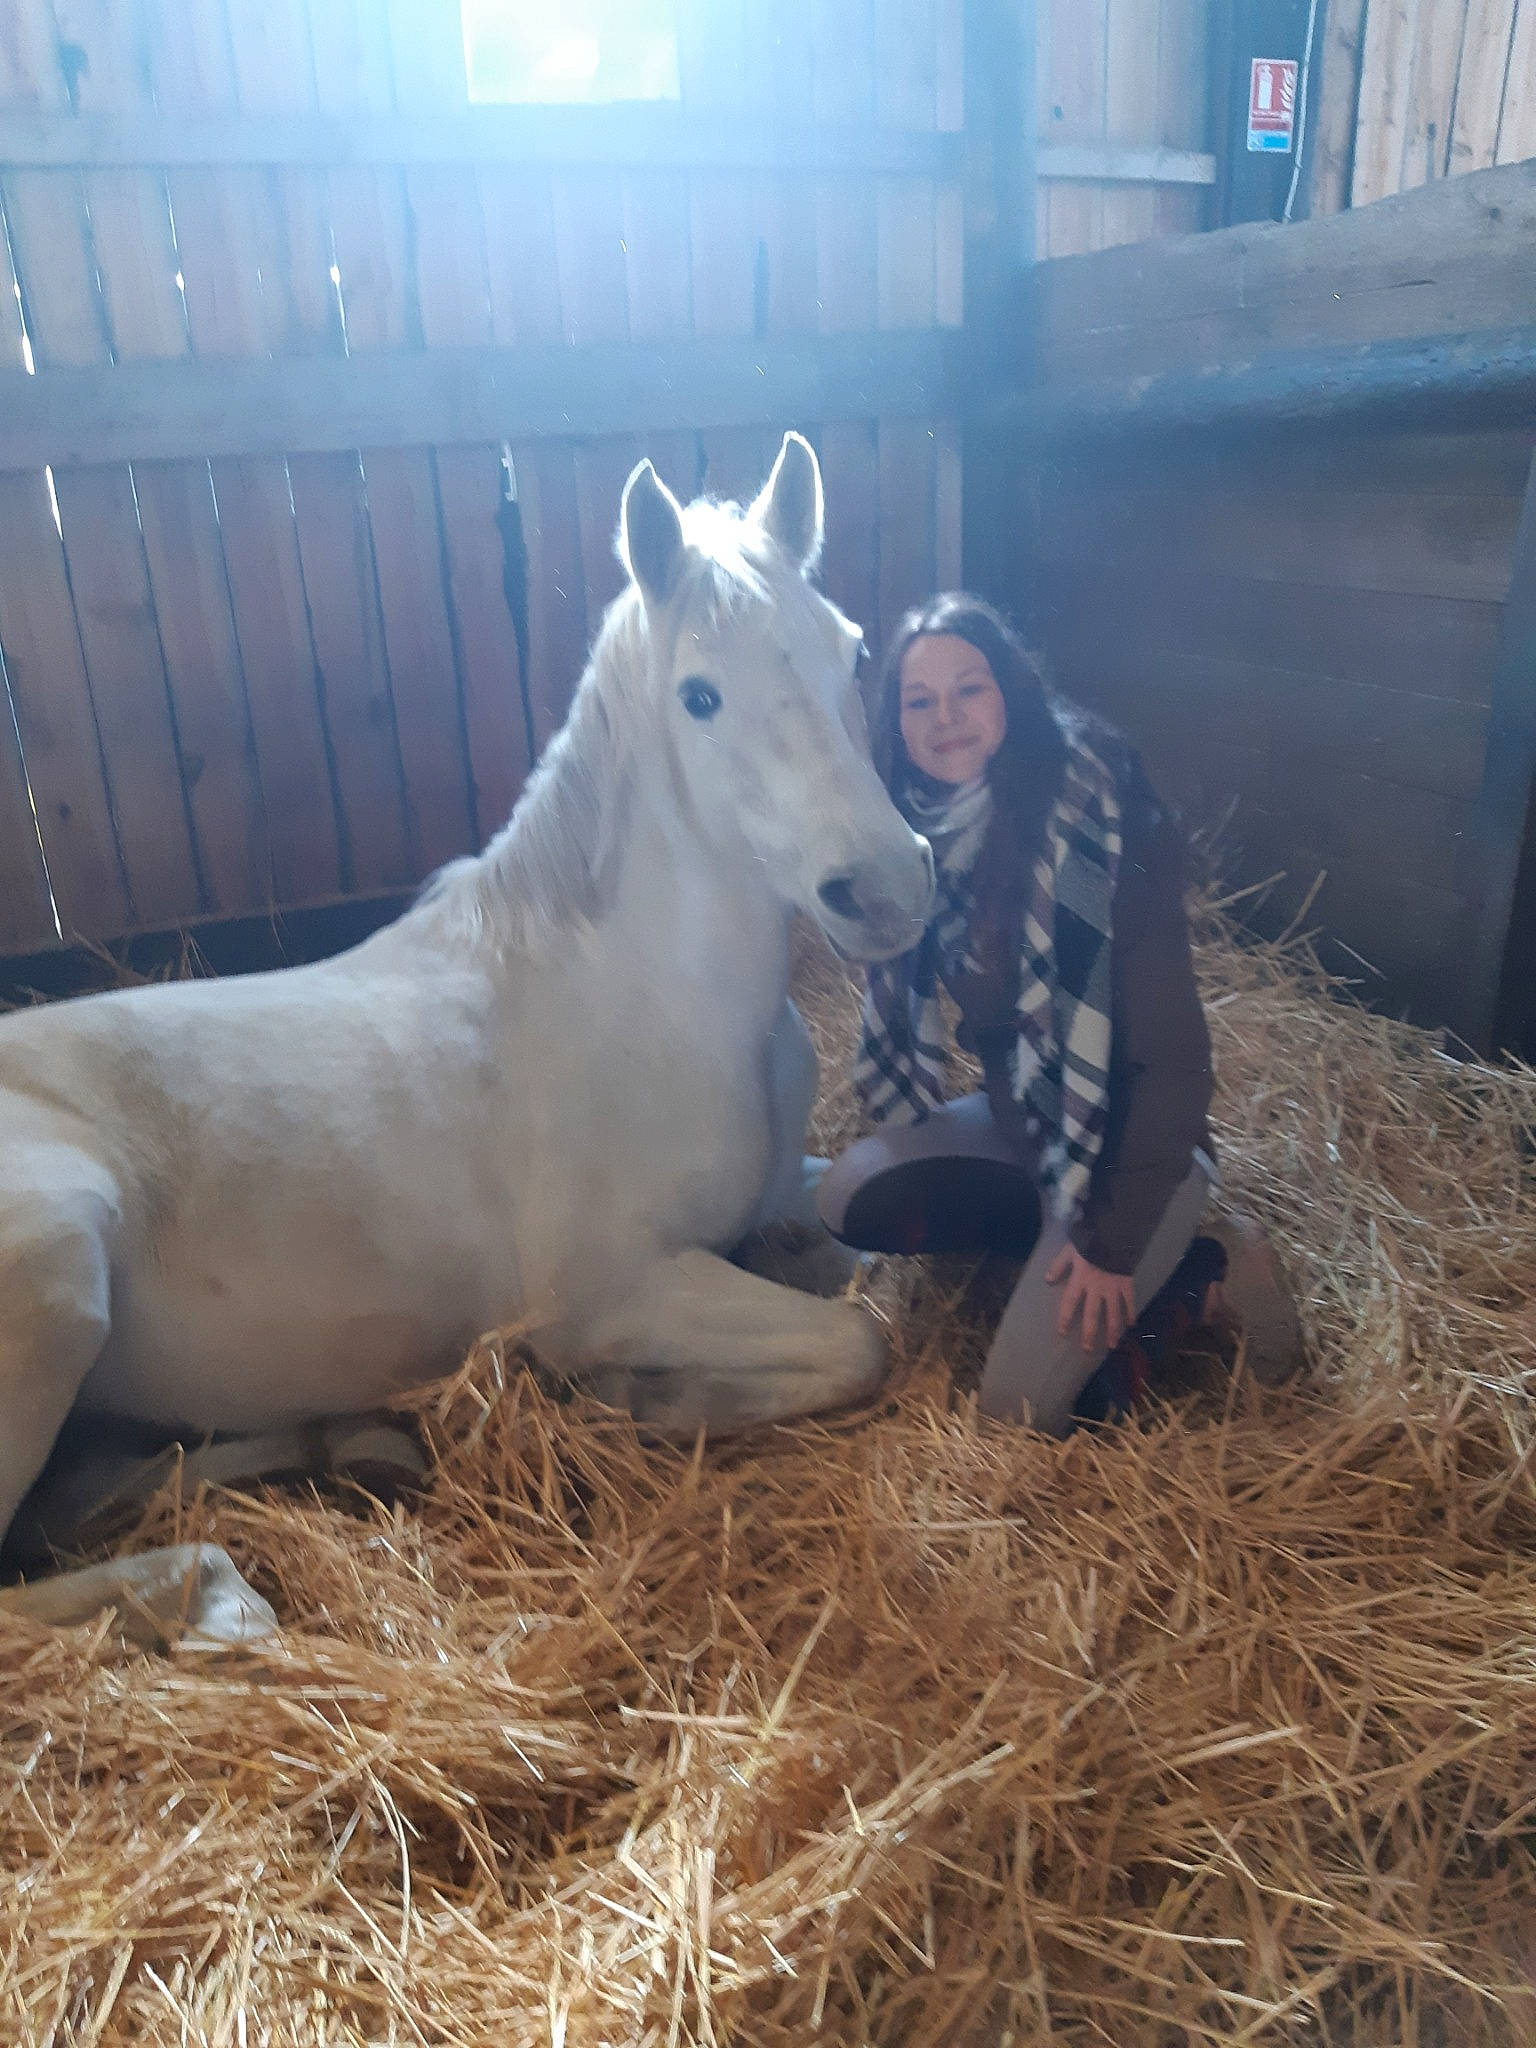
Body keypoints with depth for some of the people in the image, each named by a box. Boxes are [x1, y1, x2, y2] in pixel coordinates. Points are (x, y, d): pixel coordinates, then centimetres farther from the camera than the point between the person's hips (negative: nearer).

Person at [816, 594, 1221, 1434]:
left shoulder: (1100, 825, -25)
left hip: (1129, 1139, -7)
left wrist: (1113, 1244, -20)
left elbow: (1171, 1054, -23)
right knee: (849, 1200, -10)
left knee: (1017, 1409, -13)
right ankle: (1048, 1237, 5)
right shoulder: (926, 827, -5)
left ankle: (1168, 1272, 8)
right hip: (1019, 1117, 7)